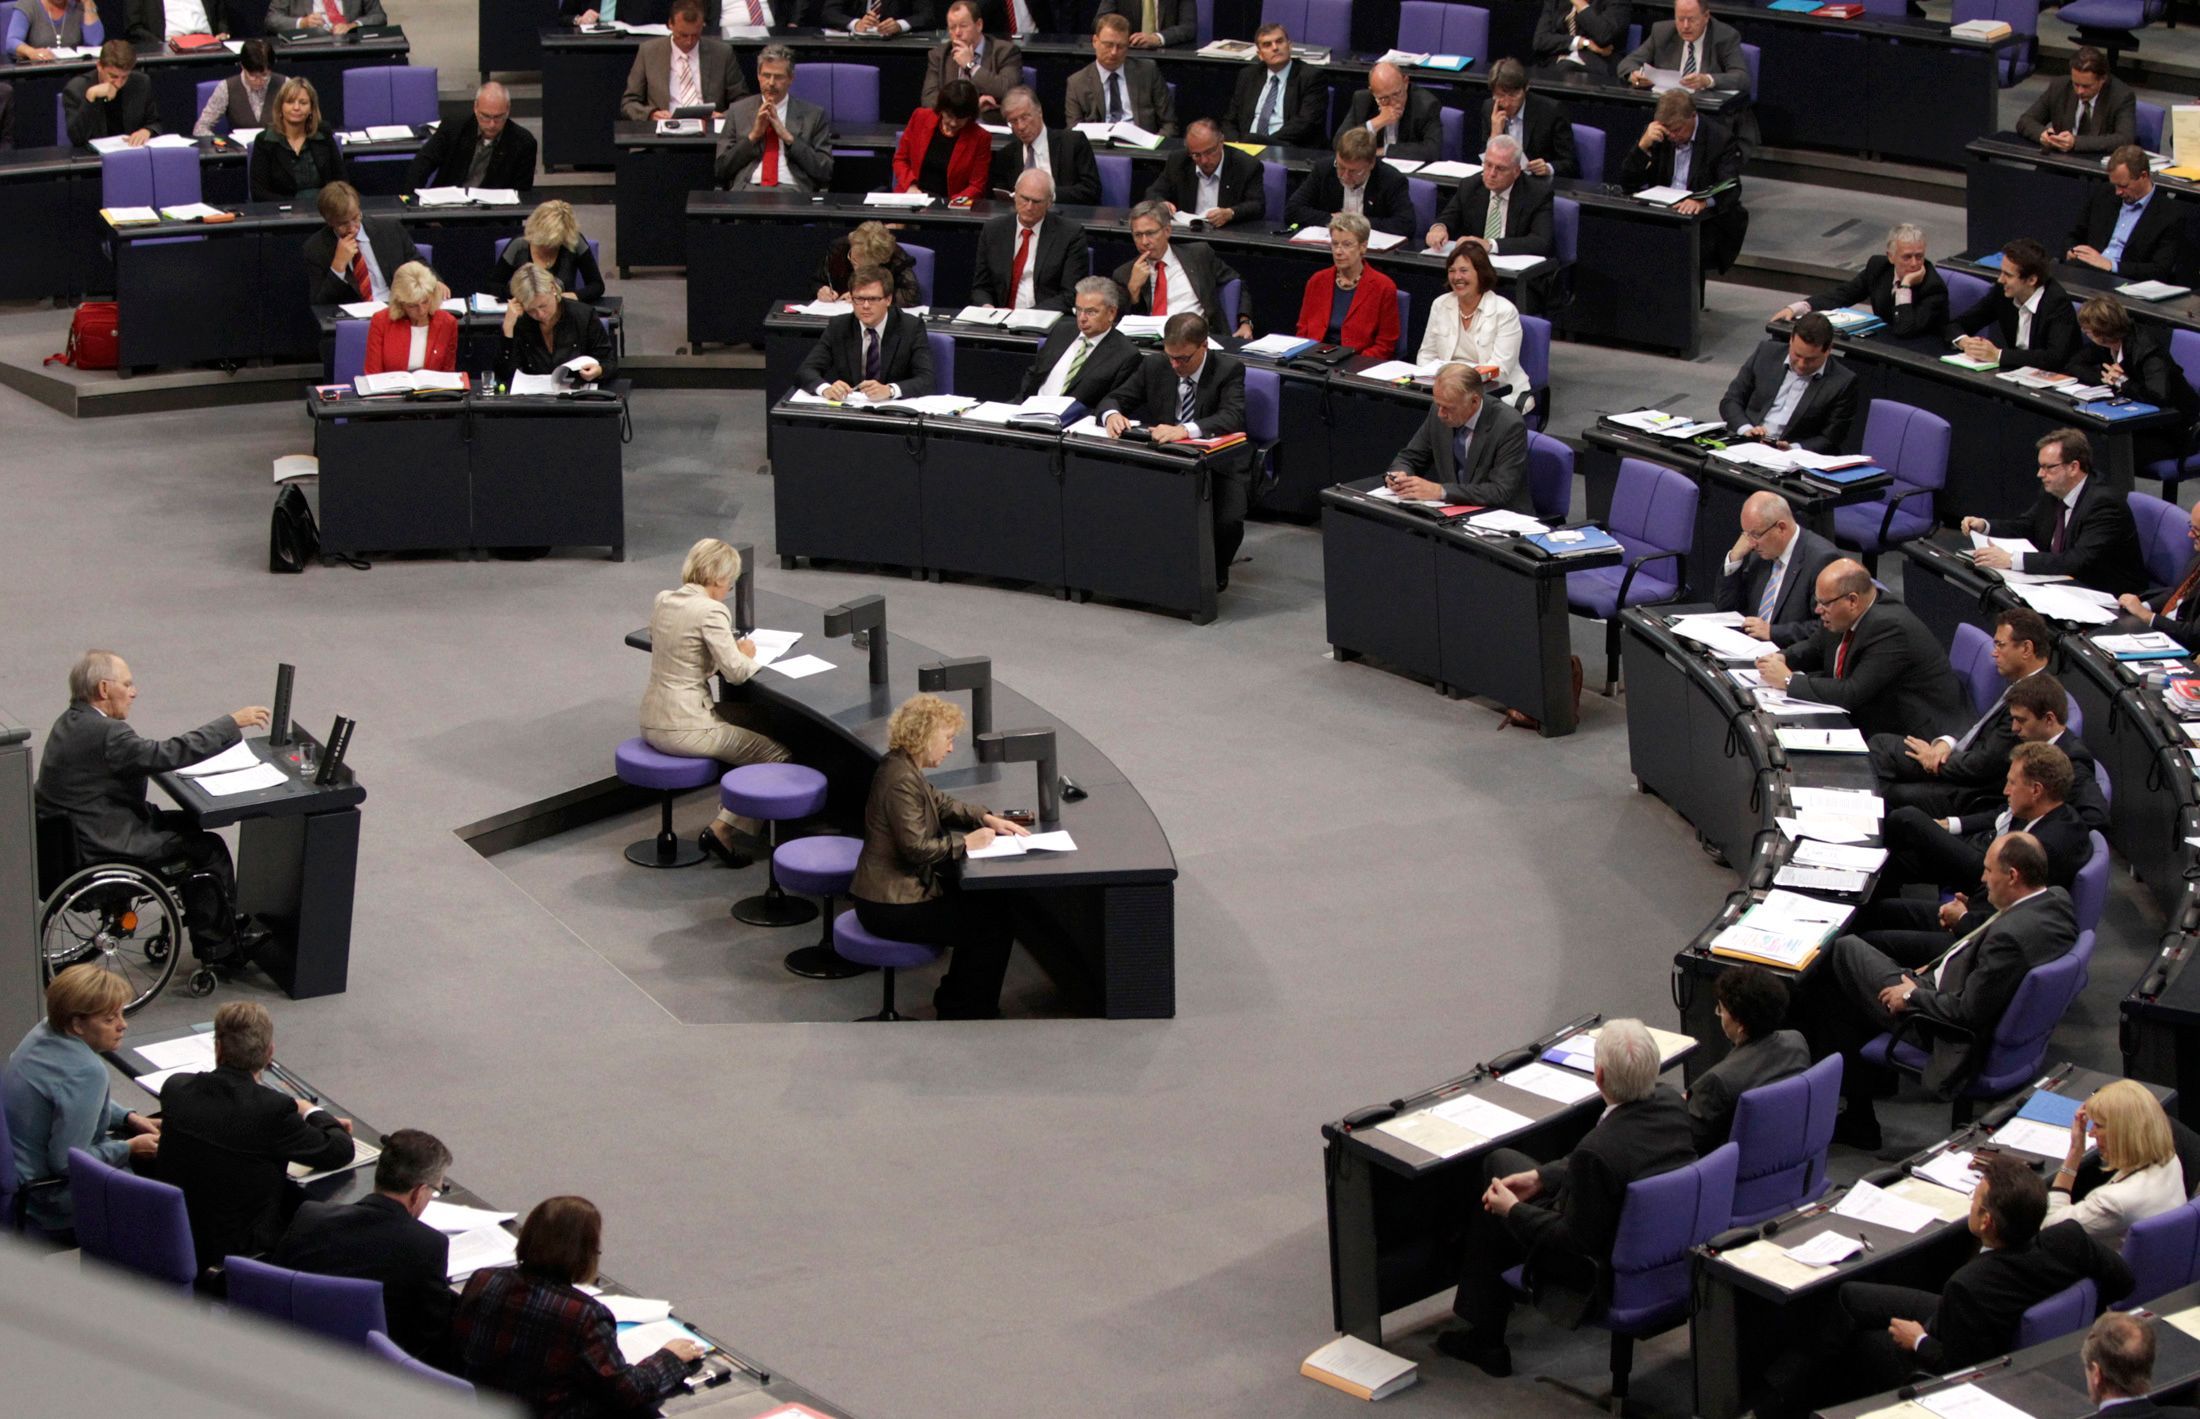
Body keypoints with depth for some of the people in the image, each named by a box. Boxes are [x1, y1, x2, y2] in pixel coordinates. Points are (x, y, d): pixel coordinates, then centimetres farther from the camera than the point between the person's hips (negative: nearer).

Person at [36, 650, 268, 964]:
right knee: (209, 848, 0)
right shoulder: (103, 733, -26)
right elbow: (171, 753, -27)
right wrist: (233, 723, -19)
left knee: (188, 824, 22)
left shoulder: (72, 721, 7)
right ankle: (218, 947, 13)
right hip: (102, 850, -11)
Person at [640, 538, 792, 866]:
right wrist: (746, 654, 3)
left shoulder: (662, 600, 7)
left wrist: (735, 651, 14)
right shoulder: (710, 611, -18)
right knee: (778, 755, 3)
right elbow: (736, 672, -19)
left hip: (652, 723, 9)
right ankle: (724, 829, 0)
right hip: (684, 729, -9)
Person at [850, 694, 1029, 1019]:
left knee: (986, 904, 18)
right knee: (994, 926, -3)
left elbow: (940, 803, 23)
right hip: (892, 907, -10)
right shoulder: (901, 779, -24)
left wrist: (987, 818, 10)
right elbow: (917, 847, -27)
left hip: (892, 892, 10)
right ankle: (966, 1013, 10)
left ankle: (953, 1001, 26)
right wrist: (966, 842, -16)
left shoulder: (904, 768, 8)